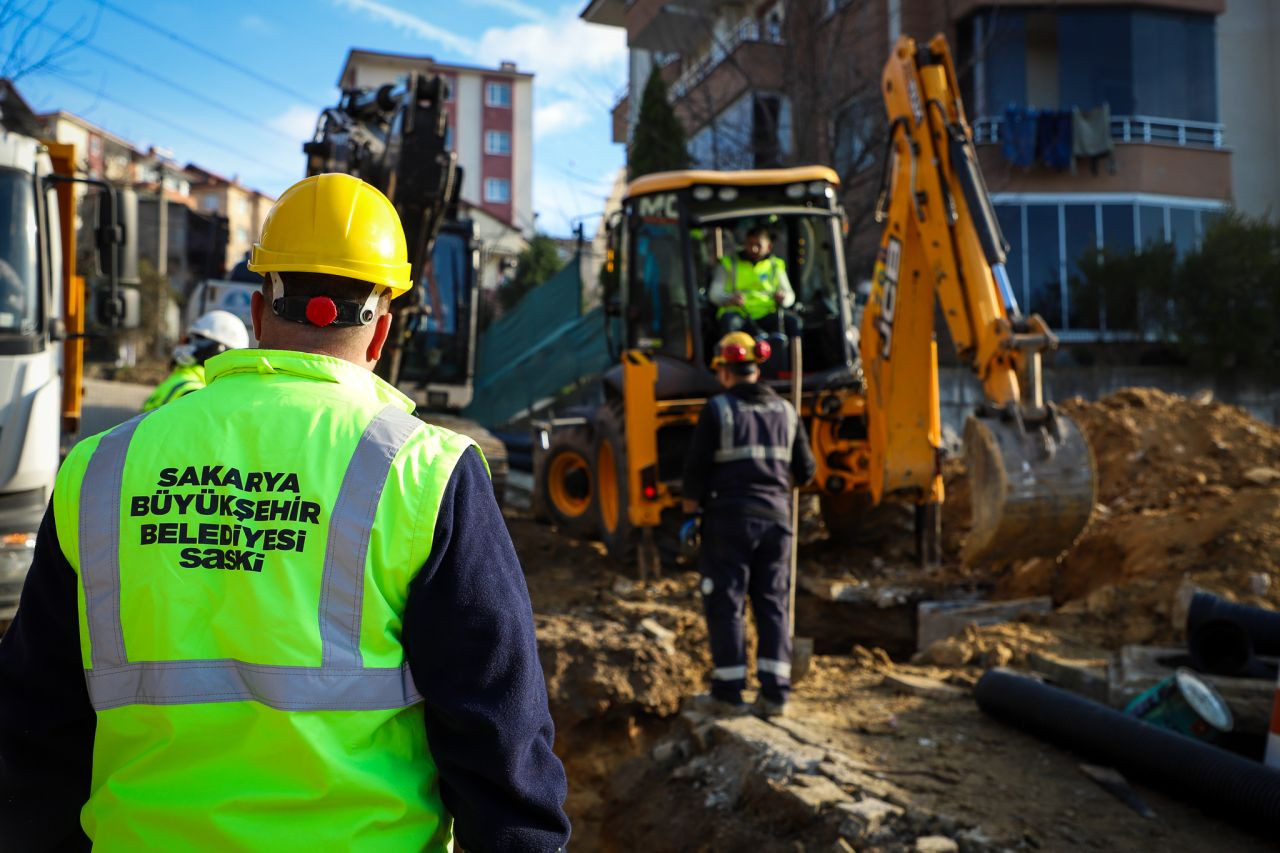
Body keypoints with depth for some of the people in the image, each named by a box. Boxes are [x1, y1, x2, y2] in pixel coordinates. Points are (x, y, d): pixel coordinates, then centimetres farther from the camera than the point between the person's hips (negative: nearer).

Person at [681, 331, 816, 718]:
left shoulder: (717, 409, -6)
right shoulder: (785, 410, 9)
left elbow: (696, 468, -7)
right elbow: (805, 470, 11)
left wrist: (691, 512, 5)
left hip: (729, 519, -4)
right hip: (776, 519, 4)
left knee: (726, 605, 3)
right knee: (773, 605, 9)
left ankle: (728, 693, 7)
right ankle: (775, 692, 9)